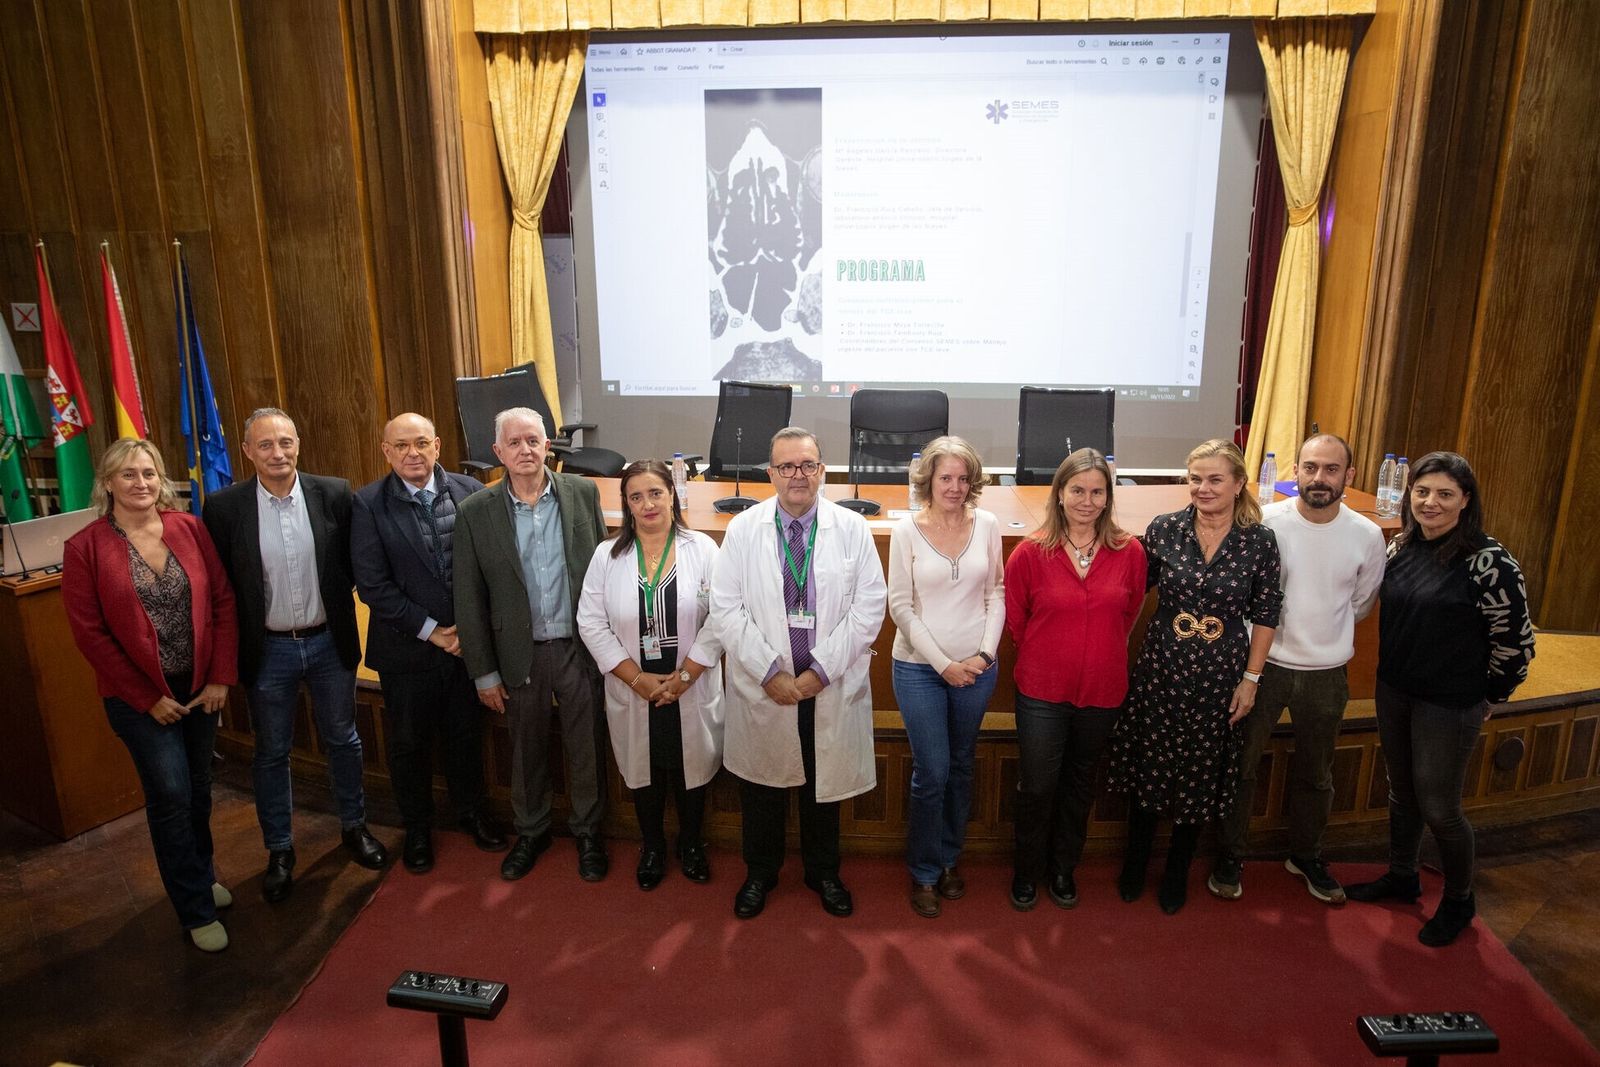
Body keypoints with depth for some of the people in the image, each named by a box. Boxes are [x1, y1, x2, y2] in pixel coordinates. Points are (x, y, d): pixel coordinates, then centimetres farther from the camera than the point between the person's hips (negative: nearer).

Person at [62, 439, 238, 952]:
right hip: (139, 696, -3)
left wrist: (220, 677, -6)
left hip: (201, 687, 3)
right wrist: (148, 698, -9)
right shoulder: (85, 547, -9)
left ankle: (201, 875, 38)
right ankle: (197, 909, 18)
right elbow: (89, 632, -9)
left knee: (198, 788, 15)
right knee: (171, 794, 1)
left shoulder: (189, 528, -3)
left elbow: (223, 601, -1)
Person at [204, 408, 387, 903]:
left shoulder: (334, 494, -7)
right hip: (268, 649, -1)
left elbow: (354, 563, 2)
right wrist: (234, 648, -3)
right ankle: (279, 850, 30)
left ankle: (354, 826, 36)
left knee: (342, 741, 16)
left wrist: (336, 607, -2)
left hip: (329, 641, 1)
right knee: (271, 754, 13)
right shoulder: (224, 506, -9)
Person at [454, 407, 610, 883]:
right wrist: (483, 672, -1)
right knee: (527, 749, 18)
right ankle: (530, 831, 41)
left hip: (580, 647, 0)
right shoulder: (475, 512, -7)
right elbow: (469, 600, -2)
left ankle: (587, 831, 36)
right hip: (521, 654, 0)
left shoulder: (583, 493, -6)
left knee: (585, 746, 13)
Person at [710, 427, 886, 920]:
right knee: (762, 784, 15)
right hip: (762, 688, 0)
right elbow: (726, 609, -6)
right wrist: (770, 673, -13)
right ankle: (760, 873, 39)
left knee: (825, 782, 16)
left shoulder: (852, 529, -5)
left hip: (831, 688, 0)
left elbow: (868, 608, -7)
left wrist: (820, 671, -12)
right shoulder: (742, 529, -4)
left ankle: (823, 872, 40)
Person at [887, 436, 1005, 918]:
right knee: (931, 773, 1)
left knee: (961, 767, 16)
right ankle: (924, 872, 21)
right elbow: (901, 606, -8)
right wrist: (943, 664, -11)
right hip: (920, 667, -3)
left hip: (976, 666, 3)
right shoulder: (907, 530, -8)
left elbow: (996, 593, 5)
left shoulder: (987, 525, 0)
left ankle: (949, 858, 36)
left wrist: (985, 652, -7)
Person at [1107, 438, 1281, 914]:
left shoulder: (1259, 541, -7)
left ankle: (1177, 872, 36)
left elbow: (1265, 615, -1)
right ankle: (1135, 862, 35)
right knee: (1146, 767, 12)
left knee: (1200, 776, 13)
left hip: (1219, 679, 0)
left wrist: (1251, 678, -1)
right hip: (1160, 671, 0)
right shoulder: (1163, 530, -7)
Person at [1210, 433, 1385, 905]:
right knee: (1241, 764, 10)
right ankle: (1230, 855, 29)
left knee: (1315, 774, 21)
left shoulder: (1367, 535, -7)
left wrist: (1324, 634, 10)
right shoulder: (1266, 521, -15)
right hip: (1263, 665, -2)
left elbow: (1361, 603, 9)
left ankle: (1306, 854, 43)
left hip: (1326, 674, 3)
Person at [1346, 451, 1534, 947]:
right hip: (1393, 691, 6)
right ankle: (1401, 877, 39)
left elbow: (1516, 640, -12)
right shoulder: (1400, 546, 0)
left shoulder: (1489, 562, -19)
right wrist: (1392, 673, 14)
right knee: (1401, 792, 19)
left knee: (1438, 807, 5)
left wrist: (1491, 698, -2)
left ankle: (1459, 902, 30)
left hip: (1450, 705, -6)